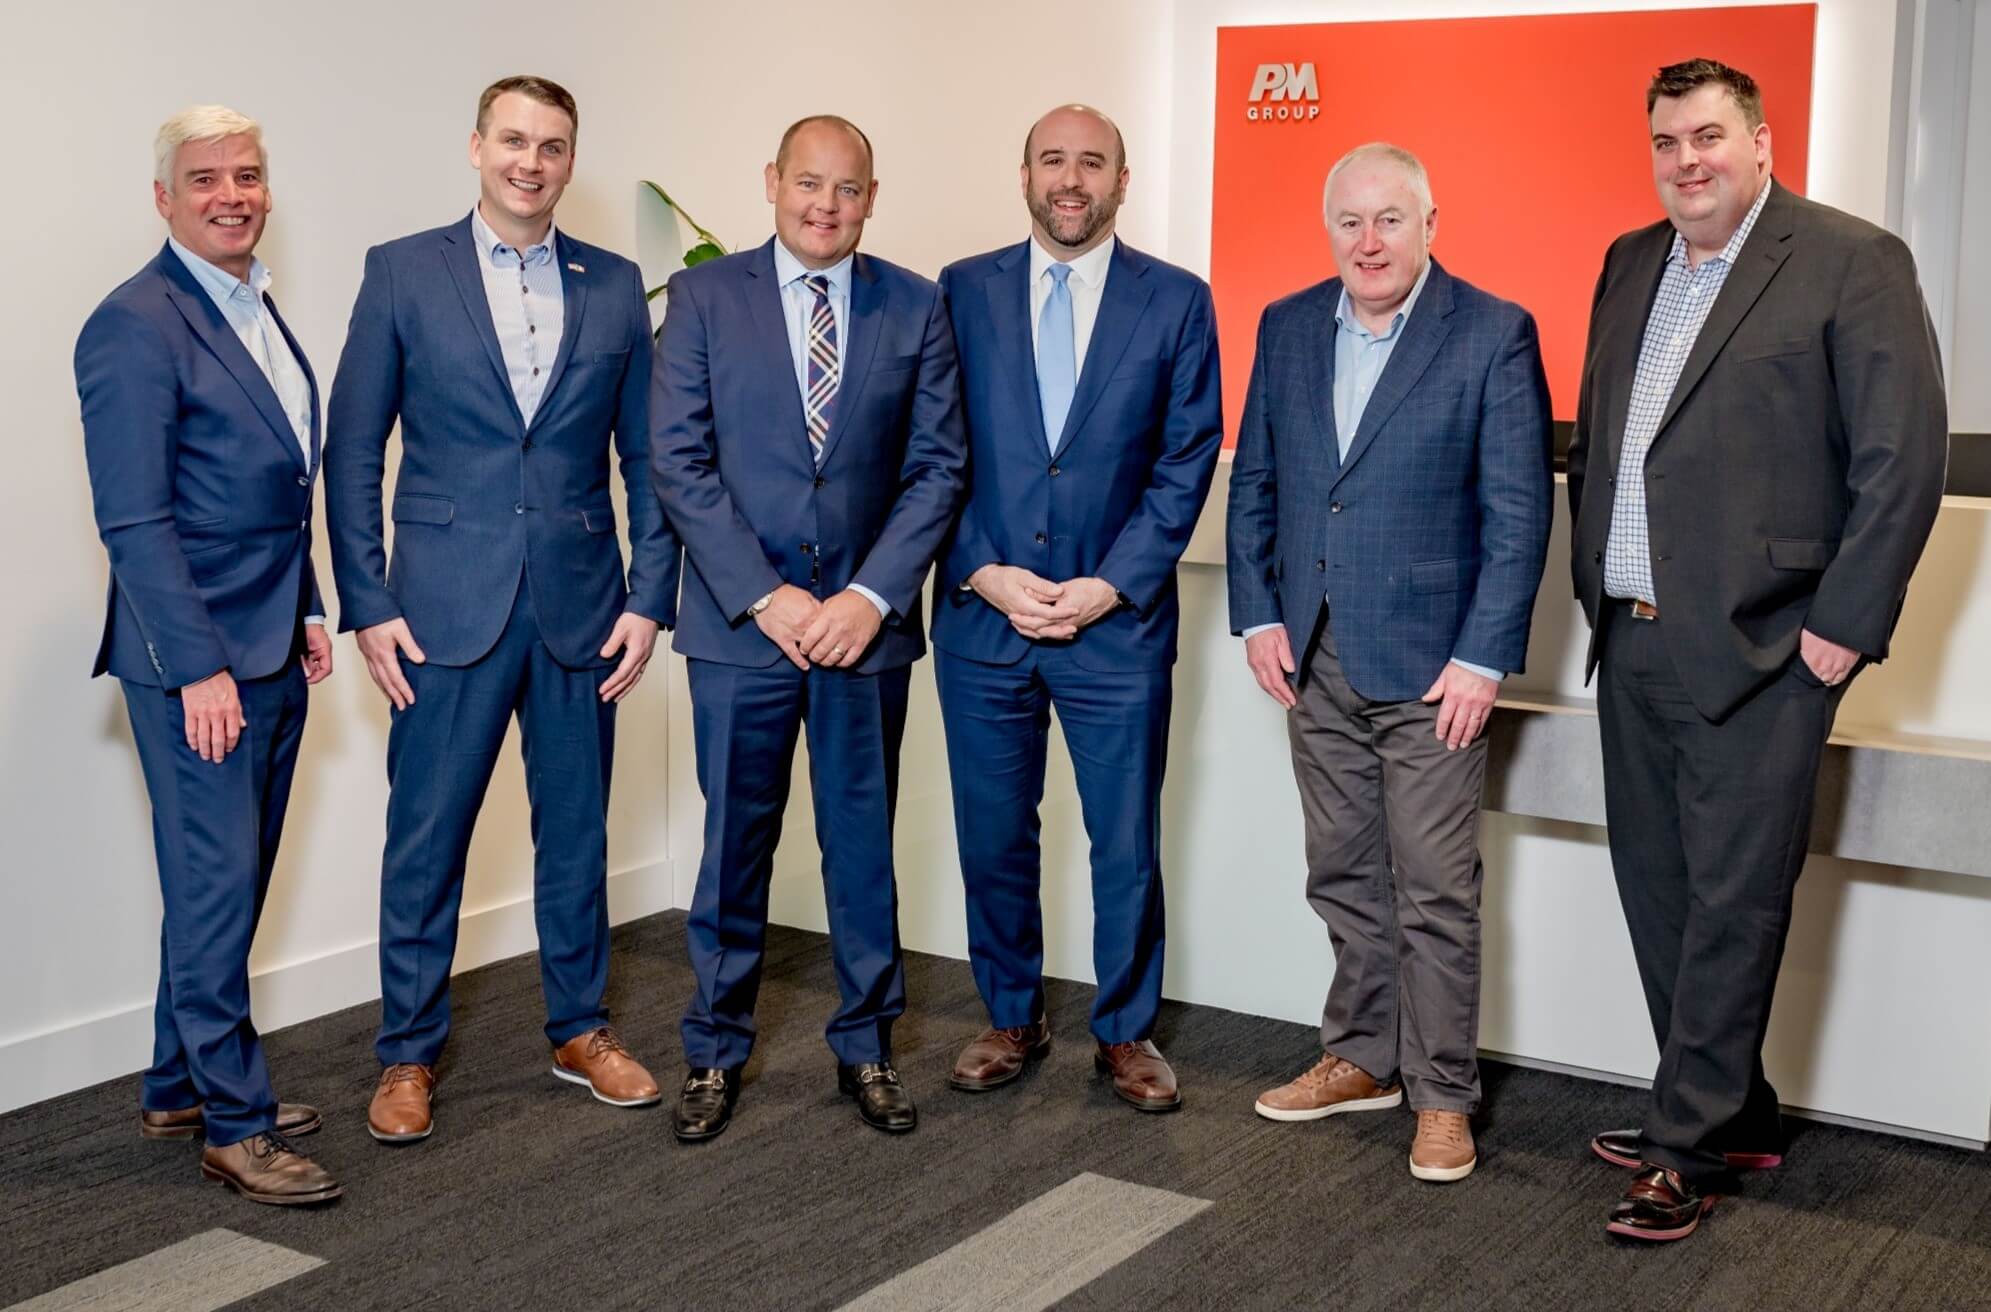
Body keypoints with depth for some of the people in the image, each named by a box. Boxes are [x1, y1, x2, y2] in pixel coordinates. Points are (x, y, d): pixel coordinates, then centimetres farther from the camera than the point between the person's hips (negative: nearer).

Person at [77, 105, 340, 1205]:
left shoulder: (257, 311, 14)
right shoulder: (136, 327, -13)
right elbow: (134, 522, -17)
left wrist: (306, 613, 16)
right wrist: (199, 666, -19)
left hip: (272, 655, 9)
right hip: (195, 660, -8)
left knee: (228, 885, 15)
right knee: (215, 889, -2)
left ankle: (179, 1089, 28)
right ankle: (235, 1125, 8)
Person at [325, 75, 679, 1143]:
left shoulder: (615, 286, 7)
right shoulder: (403, 272, 0)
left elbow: (646, 457, 8)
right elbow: (353, 452, 0)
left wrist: (649, 598, 0)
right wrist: (366, 605, -6)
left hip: (581, 605, 2)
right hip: (447, 606, -2)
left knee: (576, 831, 13)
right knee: (424, 841, 4)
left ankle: (581, 1031, 28)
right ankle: (408, 1054, 19)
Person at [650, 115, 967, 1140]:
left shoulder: (915, 309, 4)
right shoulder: (704, 297, 1)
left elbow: (937, 467, 1)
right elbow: (678, 461, -4)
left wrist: (871, 597, -10)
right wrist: (765, 596, -11)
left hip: (865, 622, 1)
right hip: (740, 625, -1)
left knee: (864, 840, 10)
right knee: (735, 840, 7)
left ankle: (865, 1045, 25)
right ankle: (715, 1051, 21)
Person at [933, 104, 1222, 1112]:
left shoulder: (1176, 301, 2)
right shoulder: (962, 292, 5)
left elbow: (1188, 460, -1)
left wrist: (1110, 585, -10)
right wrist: (985, 573, -8)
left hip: (1118, 619, -1)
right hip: (980, 613, 1)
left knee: (1127, 844, 5)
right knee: (993, 837, 10)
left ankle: (1126, 1030, 22)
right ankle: (1012, 1019, 27)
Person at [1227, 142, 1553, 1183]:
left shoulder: (1493, 334, -7)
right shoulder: (1287, 326, 8)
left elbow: (1518, 511, -9)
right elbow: (1253, 483, 12)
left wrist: (1483, 659, -13)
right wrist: (1258, 617, 4)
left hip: (1431, 666, -5)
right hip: (1313, 660, 5)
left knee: (1435, 892, 1)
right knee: (1343, 876, 15)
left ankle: (1441, 1094, 15)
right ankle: (1362, 1058, 30)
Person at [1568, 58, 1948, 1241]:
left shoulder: (1851, 262, -6)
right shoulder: (1631, 264, 14)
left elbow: (1906, 458, -11)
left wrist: (1844, 624, -13)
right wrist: (1596, 589, 12)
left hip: (1760, 652, -7)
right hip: (1634, 646, 7)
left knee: (1733, 904, 0)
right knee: (1658, 893, 13)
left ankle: (1688, 1151, 11)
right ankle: (1736, 1118, 28)